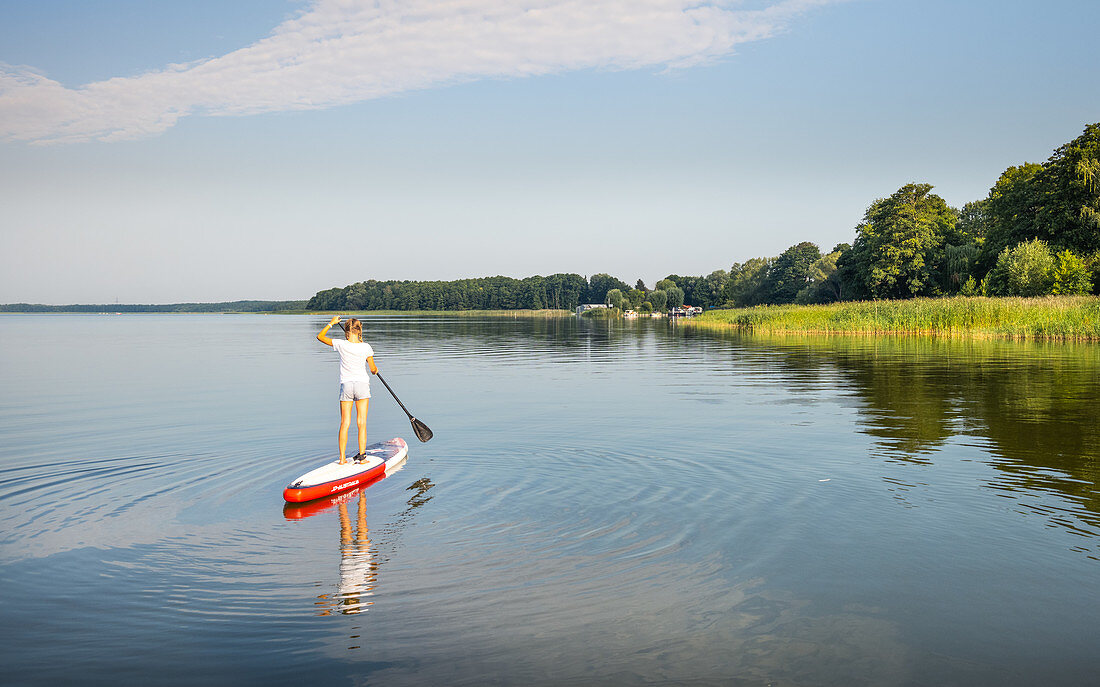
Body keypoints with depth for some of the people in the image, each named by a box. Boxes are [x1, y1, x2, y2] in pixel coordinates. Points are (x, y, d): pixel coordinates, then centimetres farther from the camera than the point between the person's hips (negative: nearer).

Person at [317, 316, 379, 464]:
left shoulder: (341, 345, -6)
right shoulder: (365, 347, -6)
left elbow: (320, 336, 7)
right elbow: (373, 369, 2)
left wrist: (331, 323, 17)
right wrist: (375, 370, 26)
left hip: (346, 386, 1)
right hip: (362, 385, -1)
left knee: (344, 423, 6)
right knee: (361, 423, 3)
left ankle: (342, 458, 6)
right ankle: (361, 455, -1)